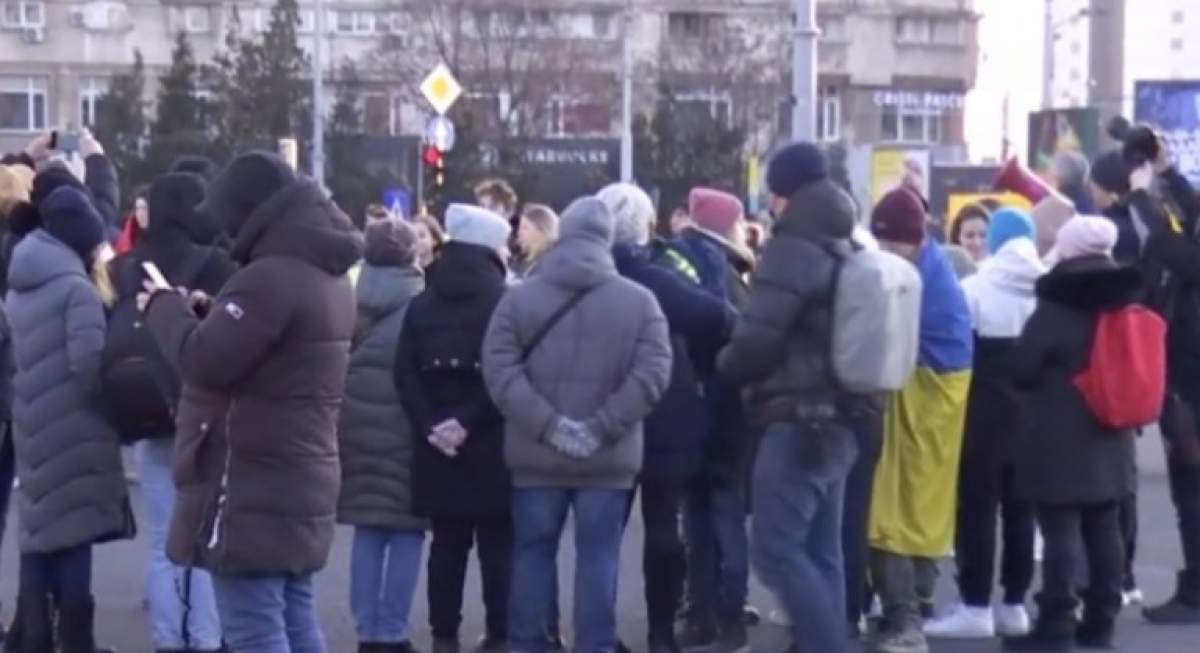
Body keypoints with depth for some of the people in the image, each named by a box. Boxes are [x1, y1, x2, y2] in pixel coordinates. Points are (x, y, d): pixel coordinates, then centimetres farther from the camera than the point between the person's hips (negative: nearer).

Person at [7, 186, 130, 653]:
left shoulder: (19, 288, 14)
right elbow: (91, 366, -18)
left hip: (33, 434, 7)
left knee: (39, 544, 13)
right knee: (71, 550, -2)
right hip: (72, 438, -7)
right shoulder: (76, 289, -12)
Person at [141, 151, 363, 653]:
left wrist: (166, 306, -5)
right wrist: (208, 312, 9)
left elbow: (204, 360, -21)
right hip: (298, 483, 10)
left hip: (252, 490, -10)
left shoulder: (270, 276, -19)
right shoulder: (326, 273, 14)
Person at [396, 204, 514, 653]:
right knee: (497, 543, 2)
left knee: (447, 542, 10)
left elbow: (405, 373, 1)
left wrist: (430, 424, -6)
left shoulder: (422, 304, 10)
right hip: (491, 442, -4)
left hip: (438, 442, 4)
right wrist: (469, 422, -12)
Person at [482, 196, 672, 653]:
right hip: (609, 458, -1)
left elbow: (499, 369, -7)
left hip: (536, 454, 1)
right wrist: (601, 428, -11)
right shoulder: (640, 301, 0)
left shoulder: (518, 297, 3)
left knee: (533, 551, 10)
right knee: (598, 555, 2)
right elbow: (651, 375, -10)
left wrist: (548, 426, -11)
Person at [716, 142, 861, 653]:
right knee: (820, 553, 11)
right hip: (838, 421, 10)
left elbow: (755, 340, -19)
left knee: (777, 550, -9)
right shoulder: (845, 252, 15)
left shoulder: (793, 250, -14)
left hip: (797, 421, -10)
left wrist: (727, 365, 1)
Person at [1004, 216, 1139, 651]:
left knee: (1060, 533, -6)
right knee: (1105, 531, 10)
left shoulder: (1055, 310, -13)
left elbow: (1022, 370, -9)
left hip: (1060, 441, -7)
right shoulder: (1125, 307, 7)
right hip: (1111, 440, 7)